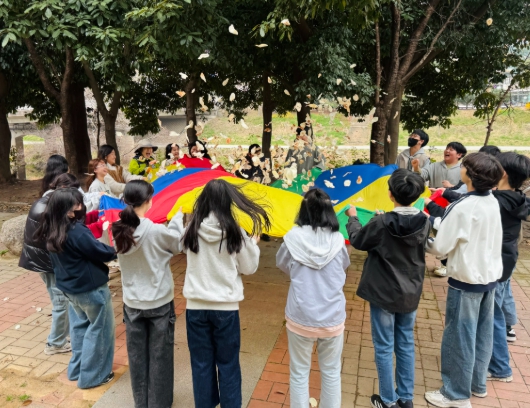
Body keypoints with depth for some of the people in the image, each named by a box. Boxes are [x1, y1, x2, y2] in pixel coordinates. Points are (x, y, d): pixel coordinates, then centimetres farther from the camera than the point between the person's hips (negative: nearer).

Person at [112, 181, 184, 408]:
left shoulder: (118, 230, -9)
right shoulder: (157, 231, -23)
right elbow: (180, 244, -6)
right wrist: (178, 217, 5)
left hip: (132, 303, 4)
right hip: (159, 302, -4)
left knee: (137, 356, 18)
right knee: (159, 357, 12)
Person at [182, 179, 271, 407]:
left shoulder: (191, 230, -6)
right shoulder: (235, 232, -11)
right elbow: (249, 268, -2)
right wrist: (254, 243, 14)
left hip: (196, 306, 2)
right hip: (226, 307, -2)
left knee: (201, 363, 15)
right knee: (227, 364, 13)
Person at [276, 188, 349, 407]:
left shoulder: (293, 237, -14)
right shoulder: (338, 239, -10)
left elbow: (282, 264, 4)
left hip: (300, 317, -1)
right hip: (332, 317, 1)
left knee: (299, 373, 17)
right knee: (331, 373, 20)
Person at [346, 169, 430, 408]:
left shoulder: (381, 224, -22)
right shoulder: (424, 222, -8)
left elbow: (358, 241, -6)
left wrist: (352, 218, 11)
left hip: (383, 293, -5)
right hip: (411, 293, 5)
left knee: (384, 347, 10)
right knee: (406, 345, 18)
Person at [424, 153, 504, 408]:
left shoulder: (462, 207, -22)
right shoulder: (493, 202, 1)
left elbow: (441, 248, -18)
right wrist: (440, 223, 11)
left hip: (466, 280, -8)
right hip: (490, 276, 8)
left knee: (459, 336, 5)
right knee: (482, 332, 19)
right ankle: (477, 383, 35)